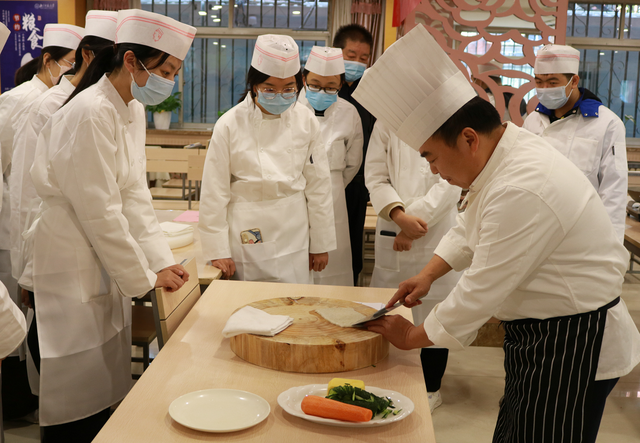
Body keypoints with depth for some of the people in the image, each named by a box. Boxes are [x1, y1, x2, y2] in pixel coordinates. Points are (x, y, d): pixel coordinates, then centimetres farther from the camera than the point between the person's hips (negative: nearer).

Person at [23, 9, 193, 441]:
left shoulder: (133, 111, 7)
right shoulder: (89, 115, -21)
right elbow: (99, 212, -20)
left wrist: (162, 261, 2)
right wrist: (145, 276, -10)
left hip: (105, 275, 9)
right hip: (69, 278, -9)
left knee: (103, 402, 17)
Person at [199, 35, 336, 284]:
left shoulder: (306, 122, 0)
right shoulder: (230, 125, -7)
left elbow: (318, 186, 6)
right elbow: (215, 193, -4)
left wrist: (321, 244, 9)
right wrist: (218, 250, -4)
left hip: (293, 237, 2)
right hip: (247, 240, -2)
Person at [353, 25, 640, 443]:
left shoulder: (522, 192, -31)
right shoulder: (508, 148, 1)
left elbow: (482, 291, -24)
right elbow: (469, 229, 18)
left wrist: (413, 337, -11)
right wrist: (428, 275, 7)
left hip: (573, 345, -10)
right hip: (539, 330, 10)